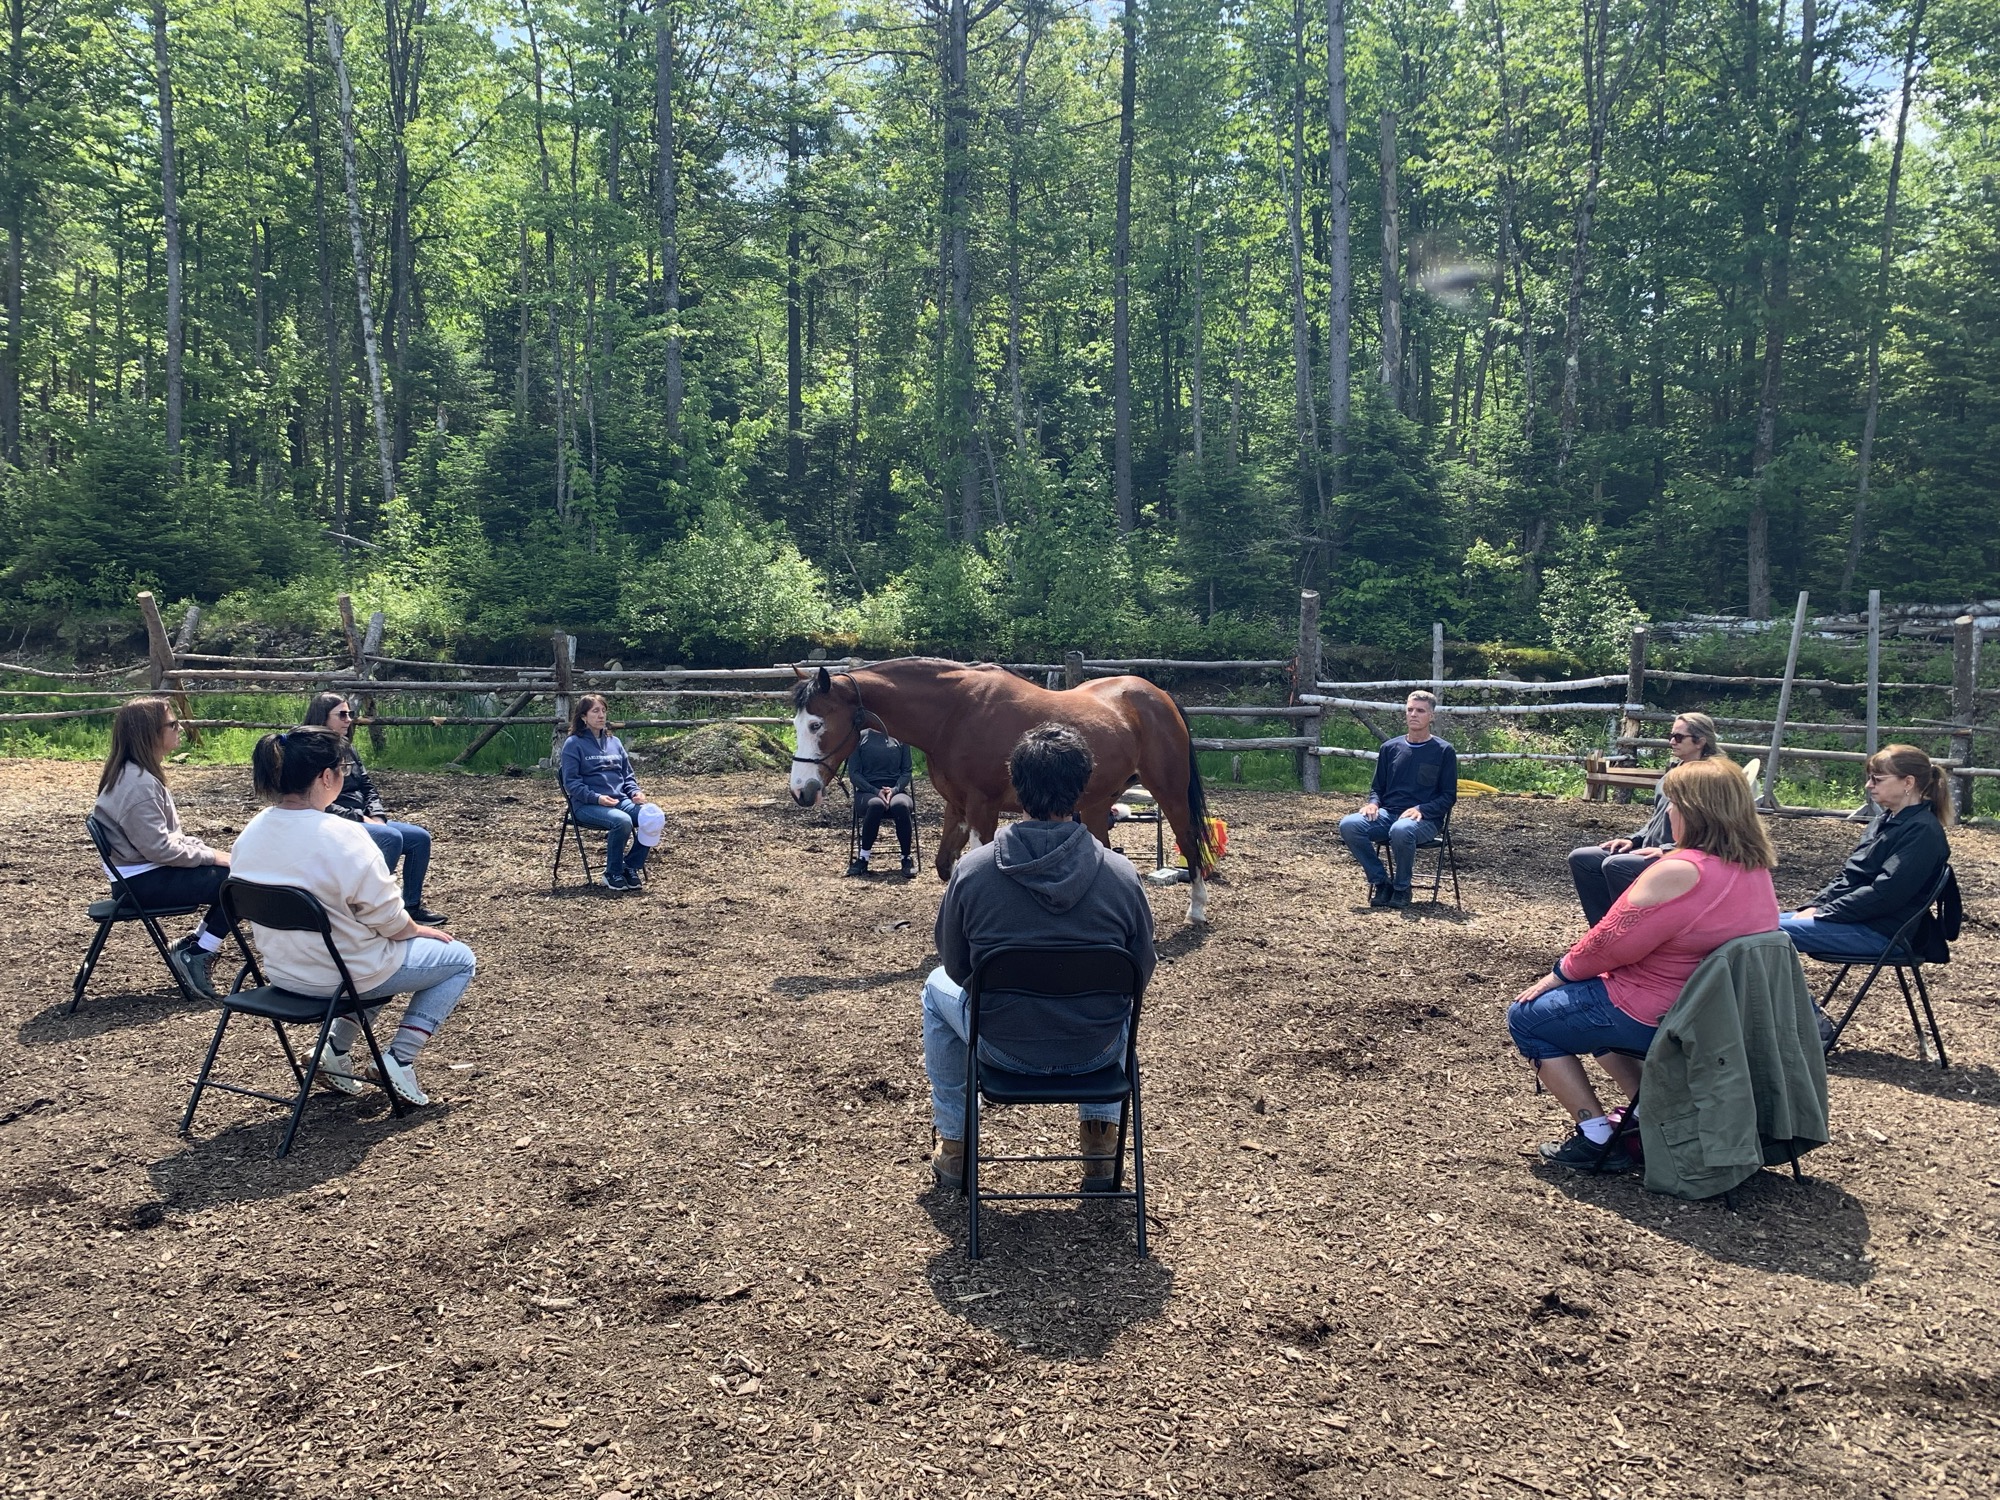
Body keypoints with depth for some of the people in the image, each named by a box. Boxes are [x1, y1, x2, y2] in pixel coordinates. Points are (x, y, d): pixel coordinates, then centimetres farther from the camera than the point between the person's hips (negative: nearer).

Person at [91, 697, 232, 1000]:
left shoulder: (140, 773, 9)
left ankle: (194, 944, 13)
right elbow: (159, 848, -25)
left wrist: (207, 851, 2)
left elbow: (169, 834, 14)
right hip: (143, 881, -10)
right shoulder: (138, 784, -23)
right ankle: (195, 956, -4)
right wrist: (210, 855, -16)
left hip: (149, 869, 10)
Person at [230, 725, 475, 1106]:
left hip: (283, 971, 8)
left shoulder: (251, 833, -3)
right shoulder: (343, 837, -26)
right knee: (459, 958, 13)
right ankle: (398, 1060, 6)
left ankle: (337, 1050, 22)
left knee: (381, 952, 35)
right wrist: (419, 930, 2)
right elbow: (386, 918, -20)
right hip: (344, 974, -8)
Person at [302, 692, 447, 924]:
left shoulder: (347, 749, 15)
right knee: (391, 838, -31)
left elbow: (368, 787, 14)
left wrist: (377, 816, -5)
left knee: (420, 837, -6)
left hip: (363, 820, 8)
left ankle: (411, 905, 2)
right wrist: (359, 818, -20)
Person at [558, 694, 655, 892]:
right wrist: (596, 798, -20)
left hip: (620, 800, 6)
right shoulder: (573, 744, 0)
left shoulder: (614, 742, 17)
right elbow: (571, 782, -6)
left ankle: (631, 867, -5)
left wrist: (635, 791, -1)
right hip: (587, 805, -6)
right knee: (622, 821, -36)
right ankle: (613, 874, -13)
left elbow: (628, 775, 21)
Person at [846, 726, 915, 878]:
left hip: (896, 790, 1)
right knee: (876, 804, -38)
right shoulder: (860, 737, 6)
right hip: (867, 792, -1)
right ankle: (863, 857, -22)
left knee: (900, 805, -36)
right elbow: (853, 773, 1)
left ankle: (907, 858, -20)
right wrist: (876, 791, -14)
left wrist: (894, 790, -12)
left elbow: (907, 770, 8)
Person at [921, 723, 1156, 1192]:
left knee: (937, 987, 31)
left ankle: (953, 1142, 38)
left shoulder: (972, 870, -16)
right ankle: (1101, 1133, 39)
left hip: (1004, 1049, -1)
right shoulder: (1120, 873, -16)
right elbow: (1141, 973, -3)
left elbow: (957, 967, -3)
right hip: (1096, 1052, 1)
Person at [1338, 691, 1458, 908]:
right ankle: (1380, 882, -11)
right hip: (1387, 815, 4)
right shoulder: (1390, 747, 14)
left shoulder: (1444, 751, 3)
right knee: (1349, 825, -26)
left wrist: (1421, 809, -16)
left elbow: (1448, 796, 1)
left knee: (1401, 830, -40)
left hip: (1425, 820, -4)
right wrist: (1373, 803, -4)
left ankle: (1402, 888, -14)